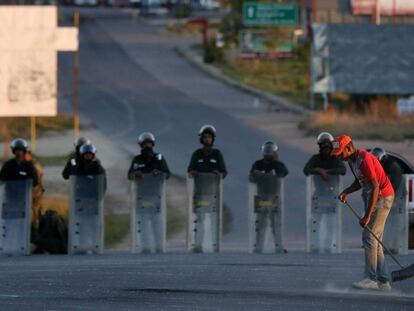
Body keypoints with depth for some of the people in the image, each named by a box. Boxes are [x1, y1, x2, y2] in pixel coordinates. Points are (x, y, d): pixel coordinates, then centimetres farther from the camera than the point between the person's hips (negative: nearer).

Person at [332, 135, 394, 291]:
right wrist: (346, 192, 1)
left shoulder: (364, 160, -23)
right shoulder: (352, 160, 8)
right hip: (371, 197, 10)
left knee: (369, 237, -12)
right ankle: (383, 281, 9)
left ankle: (371, 278, -10)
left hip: (383, 197, -10)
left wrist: (368, 216, -29)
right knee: (375, 241, 8)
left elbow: (375, 187, -27)